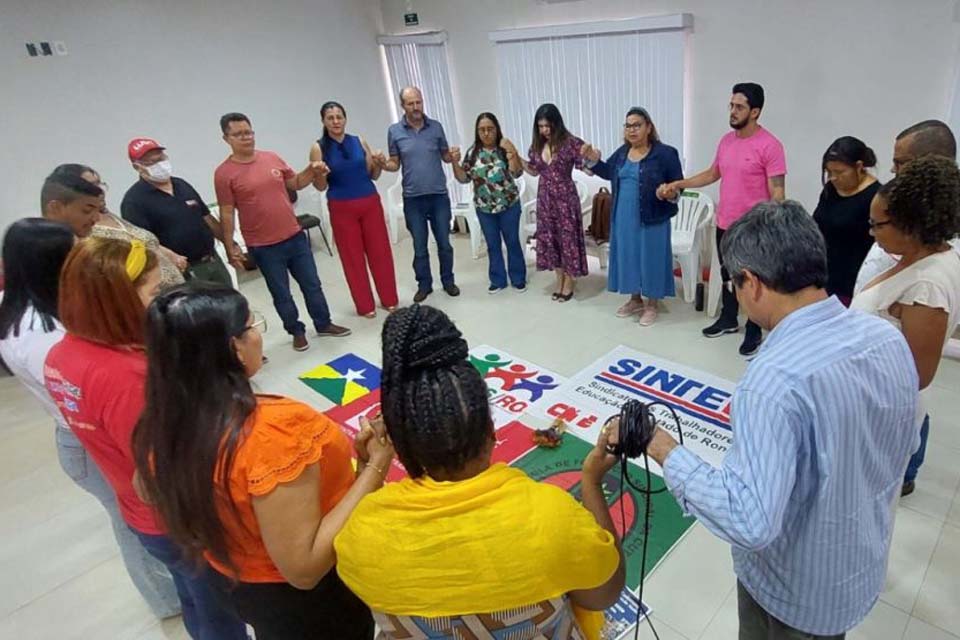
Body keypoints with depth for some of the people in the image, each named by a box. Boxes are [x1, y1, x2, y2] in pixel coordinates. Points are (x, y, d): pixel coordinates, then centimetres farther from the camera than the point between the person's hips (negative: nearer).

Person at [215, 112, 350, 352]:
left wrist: (311, 171, -3)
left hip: (295, 236, 4)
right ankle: (297, 331, 27)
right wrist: (230, 247, -9)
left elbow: (295, 183, 16)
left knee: (312, 284, 13)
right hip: (264, 246, -4)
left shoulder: (272, 158, 3)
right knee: (281, 293, 10)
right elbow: (227, 214, -7)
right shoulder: (224, 173, -9)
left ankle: (324, 324, 30)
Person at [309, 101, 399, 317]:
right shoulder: (318, 148, -4)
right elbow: (321, 187, -3)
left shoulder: (360, 142, 3)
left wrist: (379, 163, -10)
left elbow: (373, 175, 9)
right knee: (352, 256, 5)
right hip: (342, 209, -2)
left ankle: (389, 299, 22)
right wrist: (321, 174, -24)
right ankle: (365, 306, 16)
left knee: (380, 251, 7)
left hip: (370, 203, 2)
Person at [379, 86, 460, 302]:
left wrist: (453, 157, -13)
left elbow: (445, 155, 9)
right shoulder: (394, 131, -1)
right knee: (419, 247, 8)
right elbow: (395, 164, 3)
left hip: (439, 195, 1)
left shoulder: (436, 126, 1)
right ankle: (424, 284, 24)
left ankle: (448, 280, 27)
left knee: (444, 243, 9)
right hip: (413, 198, -1)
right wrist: (384, 164, -19)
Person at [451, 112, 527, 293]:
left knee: (513, 242, 8)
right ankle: (498, 280, 24)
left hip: (509, 205, -2)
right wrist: (454, 163, -13)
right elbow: (464, 178, 2)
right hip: (484, 208, 2)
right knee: (493, 245, 11)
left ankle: (518, 278, 20)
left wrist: (513, 153, -29)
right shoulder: (473, 152, 0)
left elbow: (517, 173, -16)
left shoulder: (505, 148, -6)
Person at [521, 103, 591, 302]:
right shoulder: (537, 145, 4)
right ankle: (559, 279, 26)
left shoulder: (570, 143, -13)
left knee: (568, 237, 2)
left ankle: (569, 282, 17)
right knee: (548, 238, 10)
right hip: (545, 198, 5)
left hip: (565, 198, -5)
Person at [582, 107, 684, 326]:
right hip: (624, 218, 6)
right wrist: (593, 160, 6)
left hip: (651, 218, -6)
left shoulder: (664, 153, -10)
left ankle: (652, 305, 18)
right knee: (628, 256, 13)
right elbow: (608, 172, 24)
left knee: (650, 257, 3)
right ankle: (635, 300, 29)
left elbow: (678, 184, -7)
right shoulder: (622, 152, 8)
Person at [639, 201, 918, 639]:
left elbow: (750, 523, -37)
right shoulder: (890, 338, -11)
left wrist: (664, 450, -27)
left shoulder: (776, 378, -36)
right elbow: (900, 447, 4)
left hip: (796, 592, -6)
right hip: (867, 565, 6)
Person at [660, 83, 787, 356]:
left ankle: (754, 332, 22)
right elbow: (712, 174, 19)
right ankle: (728, 320, 38)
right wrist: (679, 184, 9)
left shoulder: (770, 145, -16)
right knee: (728, 276, 20)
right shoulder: (726, 140, 6)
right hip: (724, 225, 7)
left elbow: (777, 192, -16)